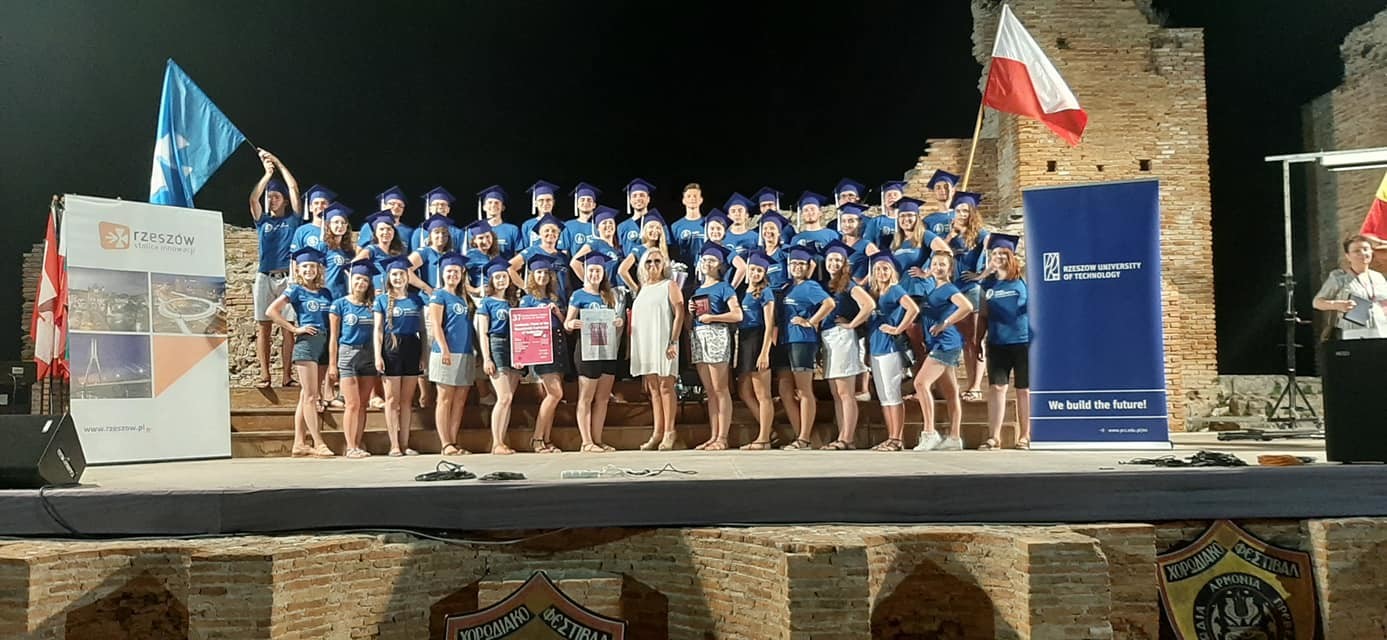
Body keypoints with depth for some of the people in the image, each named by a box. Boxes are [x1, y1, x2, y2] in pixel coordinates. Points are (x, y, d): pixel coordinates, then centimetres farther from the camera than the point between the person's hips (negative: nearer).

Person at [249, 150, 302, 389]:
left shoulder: (292, 220, 10)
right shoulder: (262, 221, 15)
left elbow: (294, 188, 4)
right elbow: (253, 198, -1)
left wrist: (277, 162, 8)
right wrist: (267, 173, 2)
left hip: (288, 277, -2)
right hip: (265, 277, 2)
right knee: (263, 327, -1)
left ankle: (287, 375, -2)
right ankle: (264, 375, 0)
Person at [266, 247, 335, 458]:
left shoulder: (326, 293, 15)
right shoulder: (296, 291, 1)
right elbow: (271, 311, -7)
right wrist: (295, 329, -9)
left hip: (324, 344, 5)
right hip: (306, 343, -5)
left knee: (306, 396, 7)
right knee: (310, 397, -6)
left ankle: (299, 444, 10)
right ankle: (318, 444, -8)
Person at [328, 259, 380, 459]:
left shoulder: (371, 305, 10)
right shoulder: (340, 304, 2)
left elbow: (376, 333, 11)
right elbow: (334, 337, 1)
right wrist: (332, 364, -3)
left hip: (368, 355, 3)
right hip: (348, 354, -3)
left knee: (362, 404, 4)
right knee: (353, 404, -8)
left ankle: (358, 445, 9)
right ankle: (350, 447, -4)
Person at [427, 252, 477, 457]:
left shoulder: (463, 297, 19)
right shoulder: (439, 295, 1)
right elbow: (436, 325, -8)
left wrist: (475, 348, 12)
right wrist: (444, 350, -17)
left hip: (466, 353, 6)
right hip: (448, 353, -6)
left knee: (460, 400, 5)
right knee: (445, 399, -3)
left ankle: (454, 443, 9)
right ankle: (446, 444, -2)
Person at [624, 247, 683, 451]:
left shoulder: (669, 285, 2)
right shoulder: (641, 288, 19)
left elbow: (679, 314, -6)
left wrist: (673, 341, -13)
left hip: (663, 342, -6)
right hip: (643, 342, 6)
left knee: (665, 386, -5)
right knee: (653, 388, 6)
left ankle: (669, 433, -4)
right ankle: (657, 432, 9)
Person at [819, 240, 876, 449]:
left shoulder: (848, 285, -5)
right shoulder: (825, 285, 17)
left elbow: (870, 305, -18)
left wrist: (851, 324, -12)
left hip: (842, 338, -8)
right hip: (826, 340, 8)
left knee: (845, 393, -8)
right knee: (836, 394, 7)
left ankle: (848, 439, -8)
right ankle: (842, 438, 9)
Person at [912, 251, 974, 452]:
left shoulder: (949, 288, -10)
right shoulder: (931, 285, 14)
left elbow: (967, 307, -26)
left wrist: (943, 324, -20)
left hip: (945, 343, -9)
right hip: (940, 345, 9)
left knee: (921, 382, -16)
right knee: (950, 391, 9)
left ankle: (929, 433, -15)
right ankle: (954, 438, 12)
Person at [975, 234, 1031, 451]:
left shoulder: (1024, 278, 2)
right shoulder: (988, 283, 10)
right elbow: (984, 315, 15)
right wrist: (978, 341, 12)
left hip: (1023, 341, -2)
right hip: (997, 343, 2)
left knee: (1024, 390, 4)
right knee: (996, 387, -2)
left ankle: (1024, 437, 12)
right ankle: (994, 437, 0)